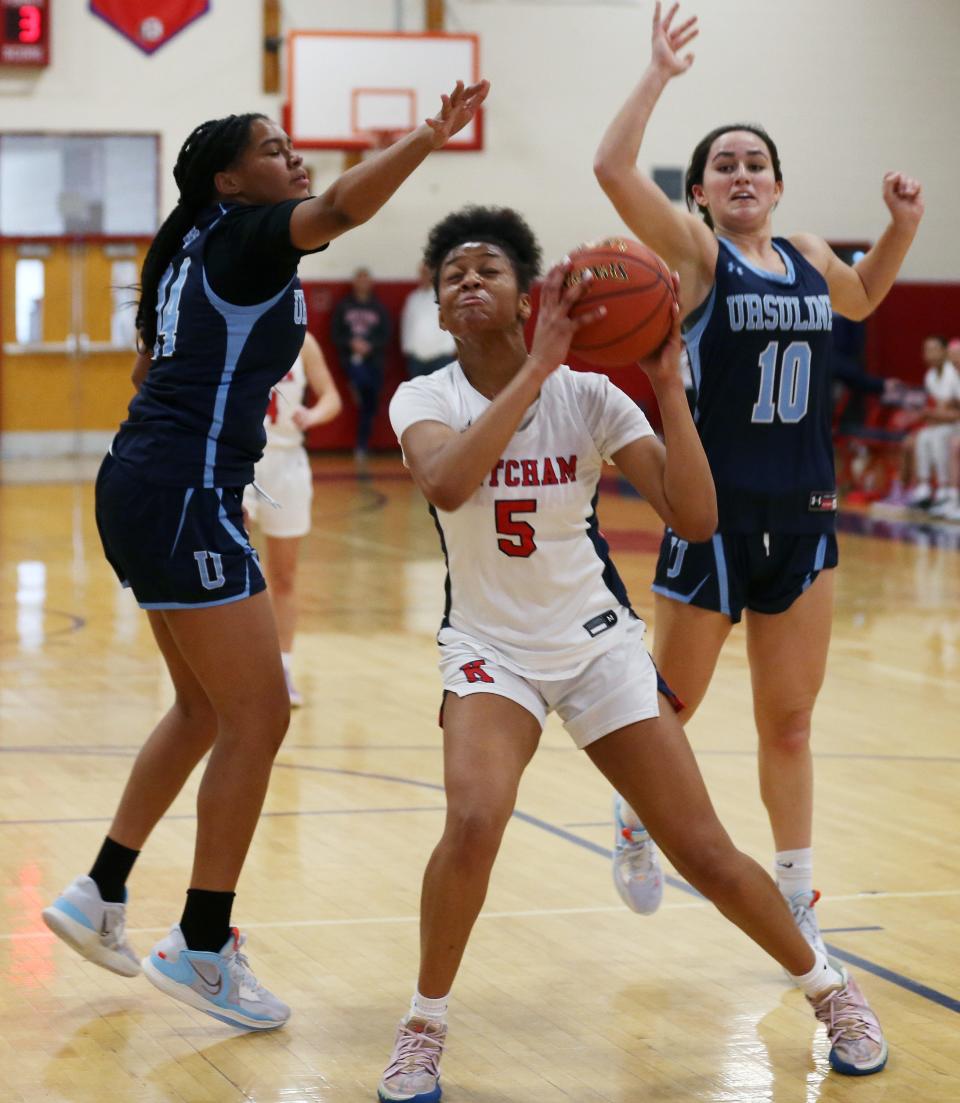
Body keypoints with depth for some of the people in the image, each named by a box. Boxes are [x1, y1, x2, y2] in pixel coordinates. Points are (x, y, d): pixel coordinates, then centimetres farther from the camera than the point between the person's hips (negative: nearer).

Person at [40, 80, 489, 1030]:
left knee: (205, 708, 20)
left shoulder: (192, 252, 18)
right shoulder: (247, 237, -8)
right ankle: (201, 947, -1)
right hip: (185, 497, -10)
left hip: (140, 488, 10)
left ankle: (99, 896, 25)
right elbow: (338, 209, -29)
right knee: (258, 716, -6)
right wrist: (425, 141, -40)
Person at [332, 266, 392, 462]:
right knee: (362, 381, -35)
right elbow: (335, 334, 3)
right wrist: (351, 343, -15)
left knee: (370, 406, 1)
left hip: (374, 359, 1)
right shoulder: (343, 306, 5)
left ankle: (362, 446, 12)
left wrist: (369, 345, -15)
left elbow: (386, 336, 2)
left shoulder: (379, 308, 5)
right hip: (351, 357, -1)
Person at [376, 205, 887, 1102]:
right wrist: (536, 367, -36)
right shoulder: (425, 400, -10)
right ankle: (424, 1024, -7)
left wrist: (669, 388, -27)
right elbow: (446, 484, -35)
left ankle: (828, 988, 26)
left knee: (705, 854, 0)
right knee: (473, 823, -29)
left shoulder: (588, 395, -10)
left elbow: (695, 520, -19)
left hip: (596, 641, 1)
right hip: (491, 648, -1)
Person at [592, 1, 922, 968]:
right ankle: (636, 824, 37)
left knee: (788, 722, 10)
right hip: (715, 514, -4)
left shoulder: (809, 260, 10)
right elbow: (613, 169, -22)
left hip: (802, 515, 4)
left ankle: (795, 909, 19)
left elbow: (862, 298, 33)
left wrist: (902, 228, 16)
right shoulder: (696, 254, -6)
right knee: (670, 707, 8)